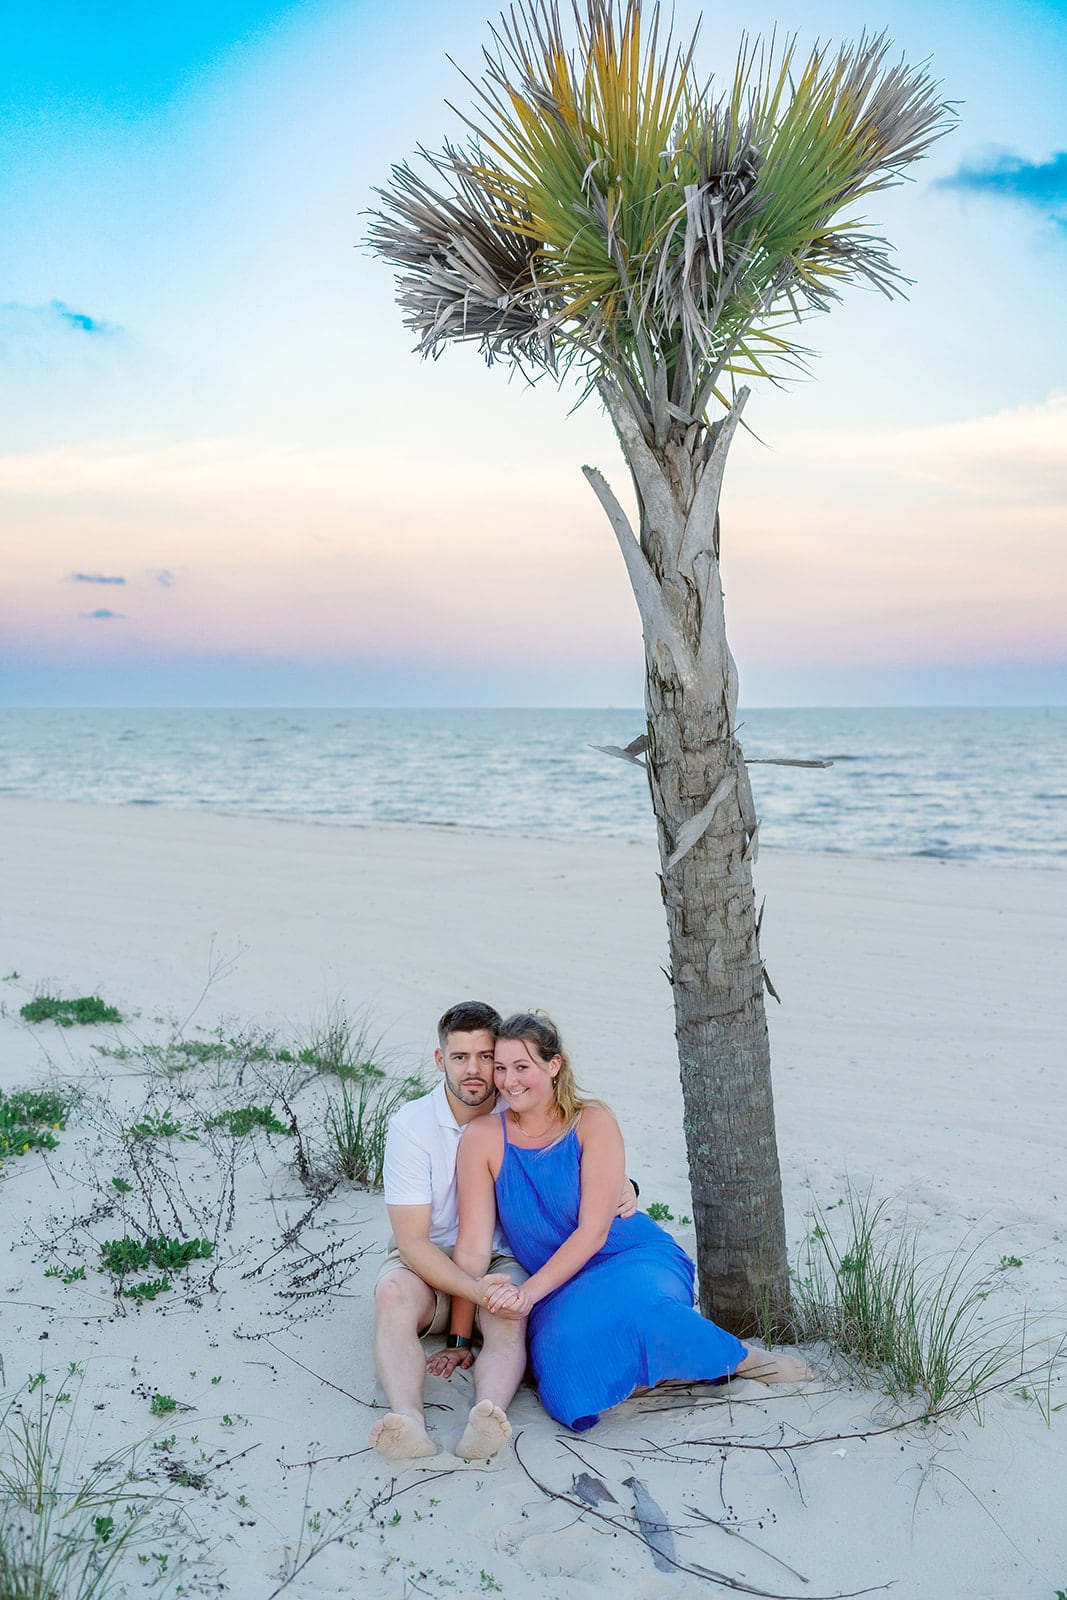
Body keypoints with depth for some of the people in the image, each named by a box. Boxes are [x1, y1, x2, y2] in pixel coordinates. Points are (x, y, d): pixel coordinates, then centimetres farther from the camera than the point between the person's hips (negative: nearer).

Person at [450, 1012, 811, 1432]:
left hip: (640, 1261, -1)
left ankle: (740, 1358, -10)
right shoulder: (483, 1138, -5)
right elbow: (473, 1246, -6)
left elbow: (593, 1231, -15)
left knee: (622, 1307, -38)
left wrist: (529, 1293, -26)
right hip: (563, 1292, 1)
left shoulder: (593, 1121, -9)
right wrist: (459, 1341, -10)